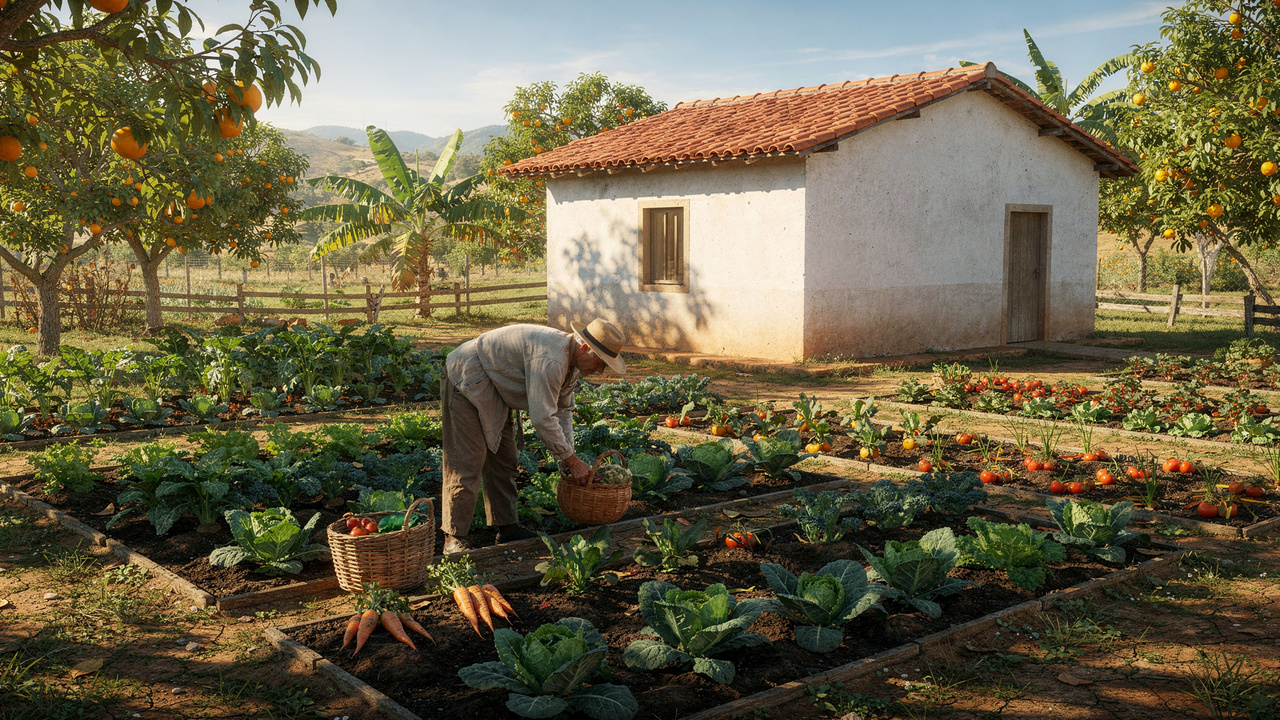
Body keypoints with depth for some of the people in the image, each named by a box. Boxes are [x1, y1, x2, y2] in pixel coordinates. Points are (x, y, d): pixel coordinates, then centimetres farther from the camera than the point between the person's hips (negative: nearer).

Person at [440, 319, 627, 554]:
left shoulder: (573, 361, 1)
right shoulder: (550, 360, -32)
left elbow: (562, 410, 12)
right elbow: (542, 418, -32)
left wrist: (566, 457, 2)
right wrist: (572, 460, -22)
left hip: (494, 390, 11)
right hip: (466, 381, -10)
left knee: (503, 461, 12)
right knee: (466, 463, -10)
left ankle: (506, 527, 20)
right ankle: (454, 539, -4)